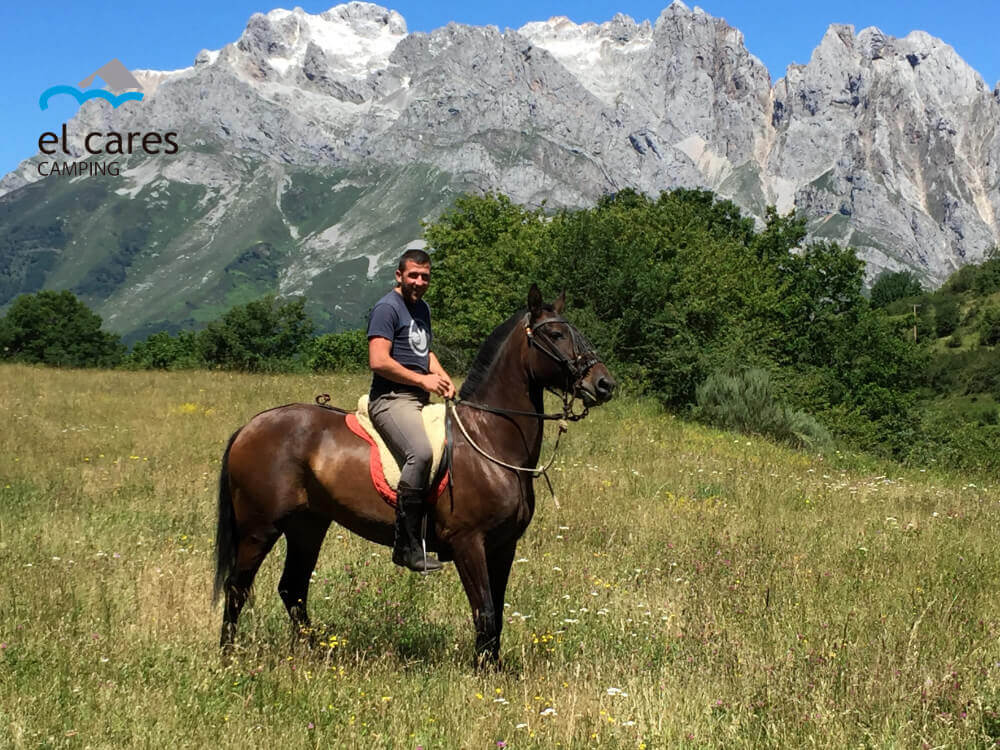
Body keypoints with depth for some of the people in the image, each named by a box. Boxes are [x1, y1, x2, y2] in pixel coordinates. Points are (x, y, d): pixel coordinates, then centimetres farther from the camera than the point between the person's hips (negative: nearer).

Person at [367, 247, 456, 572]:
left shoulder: (422, 308, 21)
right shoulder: (387, 308, -8)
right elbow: (378, 361, -17)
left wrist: (442, 376, 13)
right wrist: (423, 379, -13)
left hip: (421, 399, 10)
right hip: (391, 399, -10)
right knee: (421, 453, -33)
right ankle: (406, 545, -30)